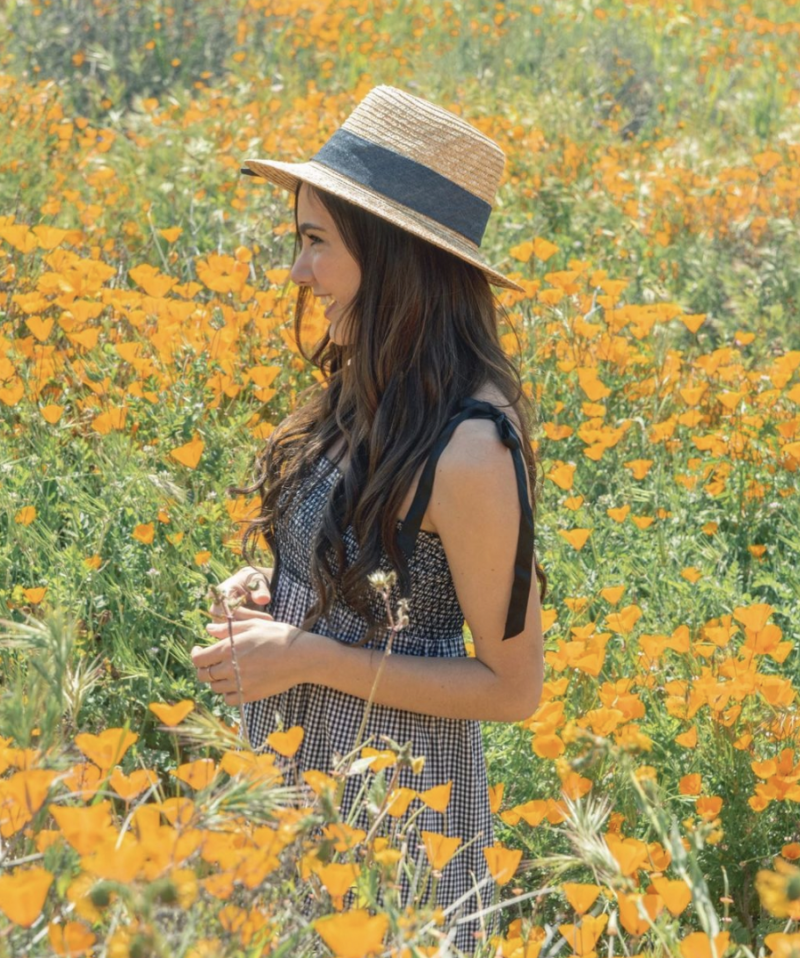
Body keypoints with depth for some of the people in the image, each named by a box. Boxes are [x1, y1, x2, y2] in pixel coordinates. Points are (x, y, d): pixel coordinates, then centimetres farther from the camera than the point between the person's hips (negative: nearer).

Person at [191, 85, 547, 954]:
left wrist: (310, 658, -21)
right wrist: (265, 591, -3)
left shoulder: (467, 447, -25)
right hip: (289, 770, 8)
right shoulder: (364, 397, -2)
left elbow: (512, 686, -18)